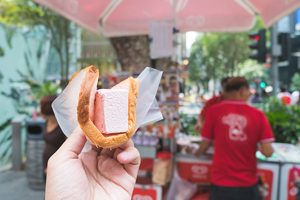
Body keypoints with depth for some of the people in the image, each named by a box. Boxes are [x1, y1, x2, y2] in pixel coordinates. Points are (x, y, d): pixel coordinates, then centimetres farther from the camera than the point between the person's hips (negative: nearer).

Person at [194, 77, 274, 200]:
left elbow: (204, 146, 0)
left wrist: (197, 153, 21)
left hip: (221, 182, 0)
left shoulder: (214, 111, -7)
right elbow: (268, 152, -7)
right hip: (247, 184, 1)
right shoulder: (258, 114, -6)